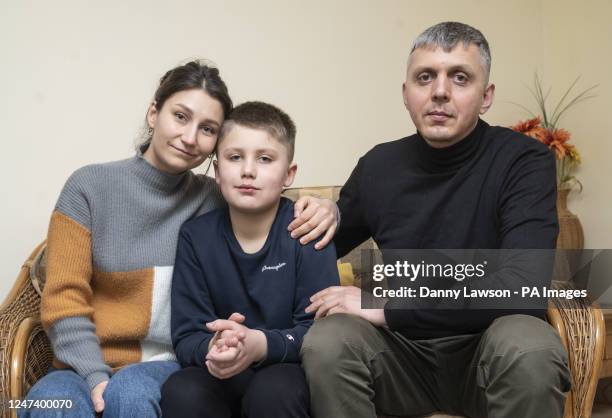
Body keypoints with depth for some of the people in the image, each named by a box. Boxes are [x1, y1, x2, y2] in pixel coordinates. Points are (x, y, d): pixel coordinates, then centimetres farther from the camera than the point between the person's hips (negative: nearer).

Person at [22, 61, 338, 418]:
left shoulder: (212, 199, 4)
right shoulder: (89, 186, -2)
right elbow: (64, 299, -4)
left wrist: (320, 209, -5)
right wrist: (95, 376, -17)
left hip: (173, 364, 1)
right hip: (90, 366, -1)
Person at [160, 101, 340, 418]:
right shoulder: (195, 236, -1)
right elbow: (186, 337, -5)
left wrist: (259, 344, -32)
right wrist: (213, 349, -29)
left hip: (285, 371, -1)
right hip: (221, 377, 2)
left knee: (273, 392, -34)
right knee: (179, 391, -29)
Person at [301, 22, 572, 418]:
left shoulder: (524, 161, -12)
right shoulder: (378, 166, 0)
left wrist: (386, 307, -23)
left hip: (486, 347, -2)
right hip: (402, 347, 3)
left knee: (529, 350, -35)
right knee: (326, 344, -27)